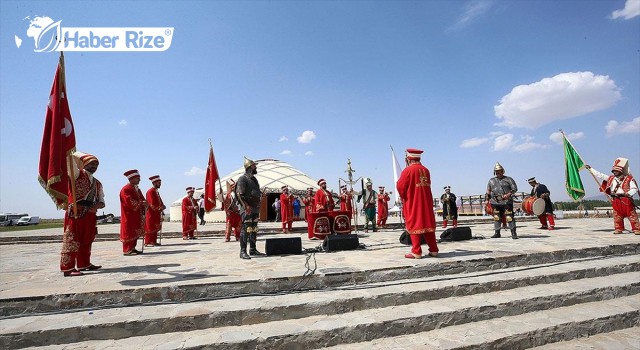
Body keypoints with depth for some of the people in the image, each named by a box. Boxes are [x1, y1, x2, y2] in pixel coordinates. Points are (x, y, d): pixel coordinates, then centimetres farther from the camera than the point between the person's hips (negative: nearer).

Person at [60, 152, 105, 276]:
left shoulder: (97, 183, 20)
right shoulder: (78, 174, 3)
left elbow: (101, 202, 13)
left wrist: (96, 206, -4)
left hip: (90, 214, 7)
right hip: (75, 212, -7)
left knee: (87, 240, 13)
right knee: (72, 239, -6)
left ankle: (84, 264, 25)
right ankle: (67, 268, -4)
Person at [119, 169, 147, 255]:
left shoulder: (137, 189, 15)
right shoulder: (125, 189, -12)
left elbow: (142, 199, 13)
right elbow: (129, 202, -23)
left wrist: (144, 205, -6)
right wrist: (141, 203, -21)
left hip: (137, 215, 9)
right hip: (129, 216, -9)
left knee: (135, 232, 11)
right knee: (129, 232, -4)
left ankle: (132, 248, 18)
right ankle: (127, 250, 2)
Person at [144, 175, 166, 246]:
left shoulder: (157, 191, 15)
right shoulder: (150, 191, -14)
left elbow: (159, 202, 17)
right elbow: (152, 204, -20)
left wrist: (162, 210, 6)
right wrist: (161, 207, -17)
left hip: (156, 214, 9)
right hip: (151, 214, -9)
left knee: (155, 228, 11)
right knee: (150, 228, -4)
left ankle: (154, 241, 16)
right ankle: (148, 242, 2)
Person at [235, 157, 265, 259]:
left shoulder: (254, 179, 18)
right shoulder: (242, 178, -8)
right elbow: (239, 194, -17)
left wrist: (258, 205, 15)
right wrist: (246, 206, -24)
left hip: (255, 208, 9)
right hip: (247, 208, -8)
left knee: (254, 230, 12)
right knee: (246, 229, -8)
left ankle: (253, 249, 20)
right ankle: (243, 251, -3)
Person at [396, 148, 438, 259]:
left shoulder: (408, 170, -10)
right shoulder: (426, 170, 9)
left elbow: (400, 186, -9)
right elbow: (427, 185, 15)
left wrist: (403, 197, 8)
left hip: (413, 203, -6)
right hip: (426, 203, 6)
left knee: (414, 226, 0)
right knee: (428, 224, 12)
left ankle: (416, 252, 1)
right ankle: (433, 250, 16)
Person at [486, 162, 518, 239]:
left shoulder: (508, 179, 6)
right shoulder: (491, 181, 15)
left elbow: (514, 188, 0)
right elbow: (488, 192, 19)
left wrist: (509, 194, -16)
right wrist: (487, 200, 9)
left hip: (507, 202, -3)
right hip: (495, 202, 3)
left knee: (509, 217, -7)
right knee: (496, 218, 6)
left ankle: (513, 233, 1)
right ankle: (497, 233, 14)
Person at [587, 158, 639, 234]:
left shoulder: (629, 179, -3)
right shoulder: (611, 178, 11)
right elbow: (600, 175, 13)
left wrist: (628, 194, -25)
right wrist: (590, 169, 11)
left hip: (626, 200, -4)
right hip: (616, 201, 4)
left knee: (632, 215, -3)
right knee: (617, 216, 7)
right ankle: (618, 229, 14)